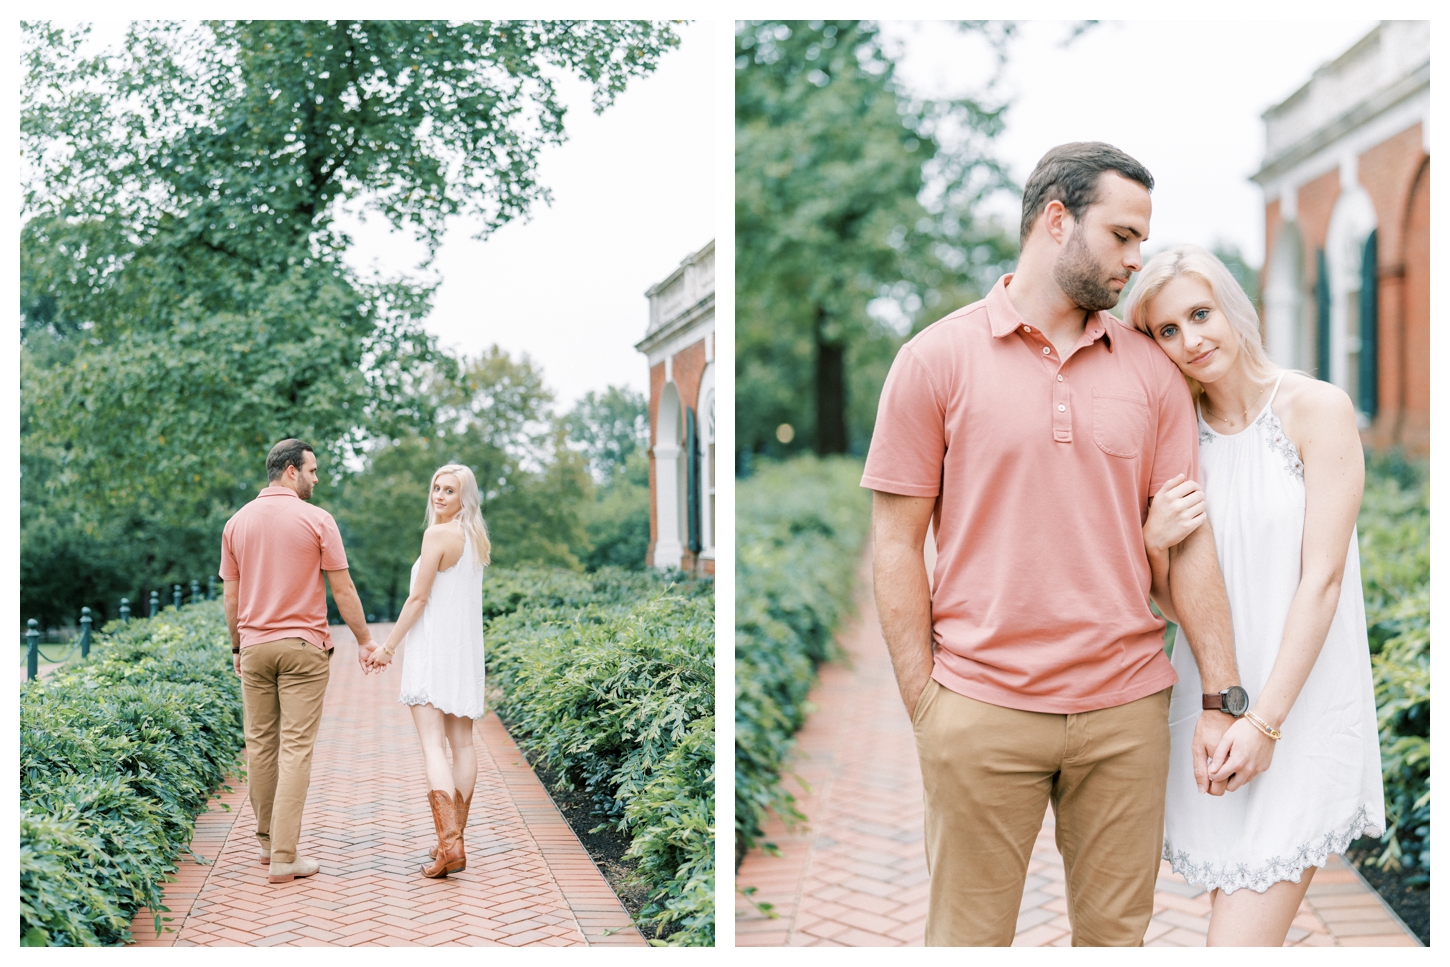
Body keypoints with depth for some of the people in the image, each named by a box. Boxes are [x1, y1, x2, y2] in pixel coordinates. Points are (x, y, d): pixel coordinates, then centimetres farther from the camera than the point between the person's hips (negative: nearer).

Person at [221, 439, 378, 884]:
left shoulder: (237, 522, 6)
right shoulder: (317, 520, -8)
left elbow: (230, 594, 9)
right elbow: (342, 589, -6)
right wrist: (364, 641, 3)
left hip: (255, 646, 5)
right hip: (302, 647, -5)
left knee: (260, 744, 14)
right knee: (296, 748, -3)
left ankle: (268, 840, 26)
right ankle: (284, 856, -4)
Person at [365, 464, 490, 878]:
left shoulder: (437, 535, -12)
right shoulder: (476, 539, 12)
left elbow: (418, 598, -12)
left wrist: (387, 646, -6)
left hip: (434, 649, -8)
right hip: (467, 651, 8)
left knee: (433, 744, -11)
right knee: (462, 742, 9)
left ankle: (449, 845, -20)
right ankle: (455, 838, 15)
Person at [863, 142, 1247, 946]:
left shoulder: (1151, 371, 8)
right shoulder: (938, 358, -2)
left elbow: (1188, 540, 7)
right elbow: (897, 544, -2)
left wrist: (1224, 698, 3)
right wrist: (923, 703, -5)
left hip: (1126, 708, 3)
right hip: (982, 712, -3)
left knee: (1116, 934, 15)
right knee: (968, 937, 9)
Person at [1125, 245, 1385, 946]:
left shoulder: (1317, 409, -6)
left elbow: (1322, 578, -11)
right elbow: (1174, 601, 10)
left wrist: (1267, 721, -15)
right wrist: (1153, 544, -12)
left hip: (1301, 706, -4)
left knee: (1239, 944, -9)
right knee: (1238, 915, 11)